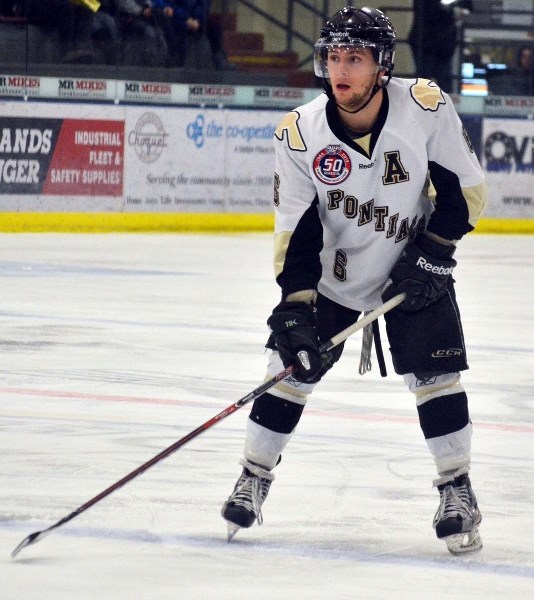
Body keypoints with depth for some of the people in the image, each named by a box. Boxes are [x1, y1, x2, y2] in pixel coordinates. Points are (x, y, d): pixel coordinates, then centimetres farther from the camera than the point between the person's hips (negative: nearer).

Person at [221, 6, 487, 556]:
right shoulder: (300, 134, -19)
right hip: (332, 273, 1)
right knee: (291, 366, -3)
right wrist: (296, 301, -23)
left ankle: (457, 491, 7)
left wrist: (433, 251, -18)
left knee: (436, 375, -9)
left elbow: (466, 189, -10)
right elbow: (294, 227, -15)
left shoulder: (425, 107, -21)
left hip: (415, 269, -1)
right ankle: (253, 480, 14)